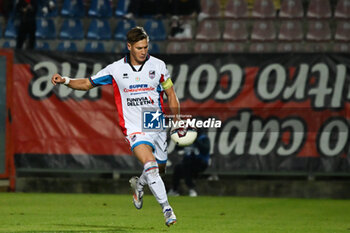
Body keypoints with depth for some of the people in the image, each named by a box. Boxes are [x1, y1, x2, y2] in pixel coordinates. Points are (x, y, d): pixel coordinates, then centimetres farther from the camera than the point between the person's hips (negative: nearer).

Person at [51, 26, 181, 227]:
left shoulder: (158, 66, -1)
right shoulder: (115, 69, -3)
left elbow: (171, 94, 9)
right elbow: (87, 84, 7)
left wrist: (177, 121, 3)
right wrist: (65, 81, -8)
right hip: (135, 128, -3)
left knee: (160, 169, 12)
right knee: (150, 165, -25)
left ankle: (138, 184, 45)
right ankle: (167, 209, -21)